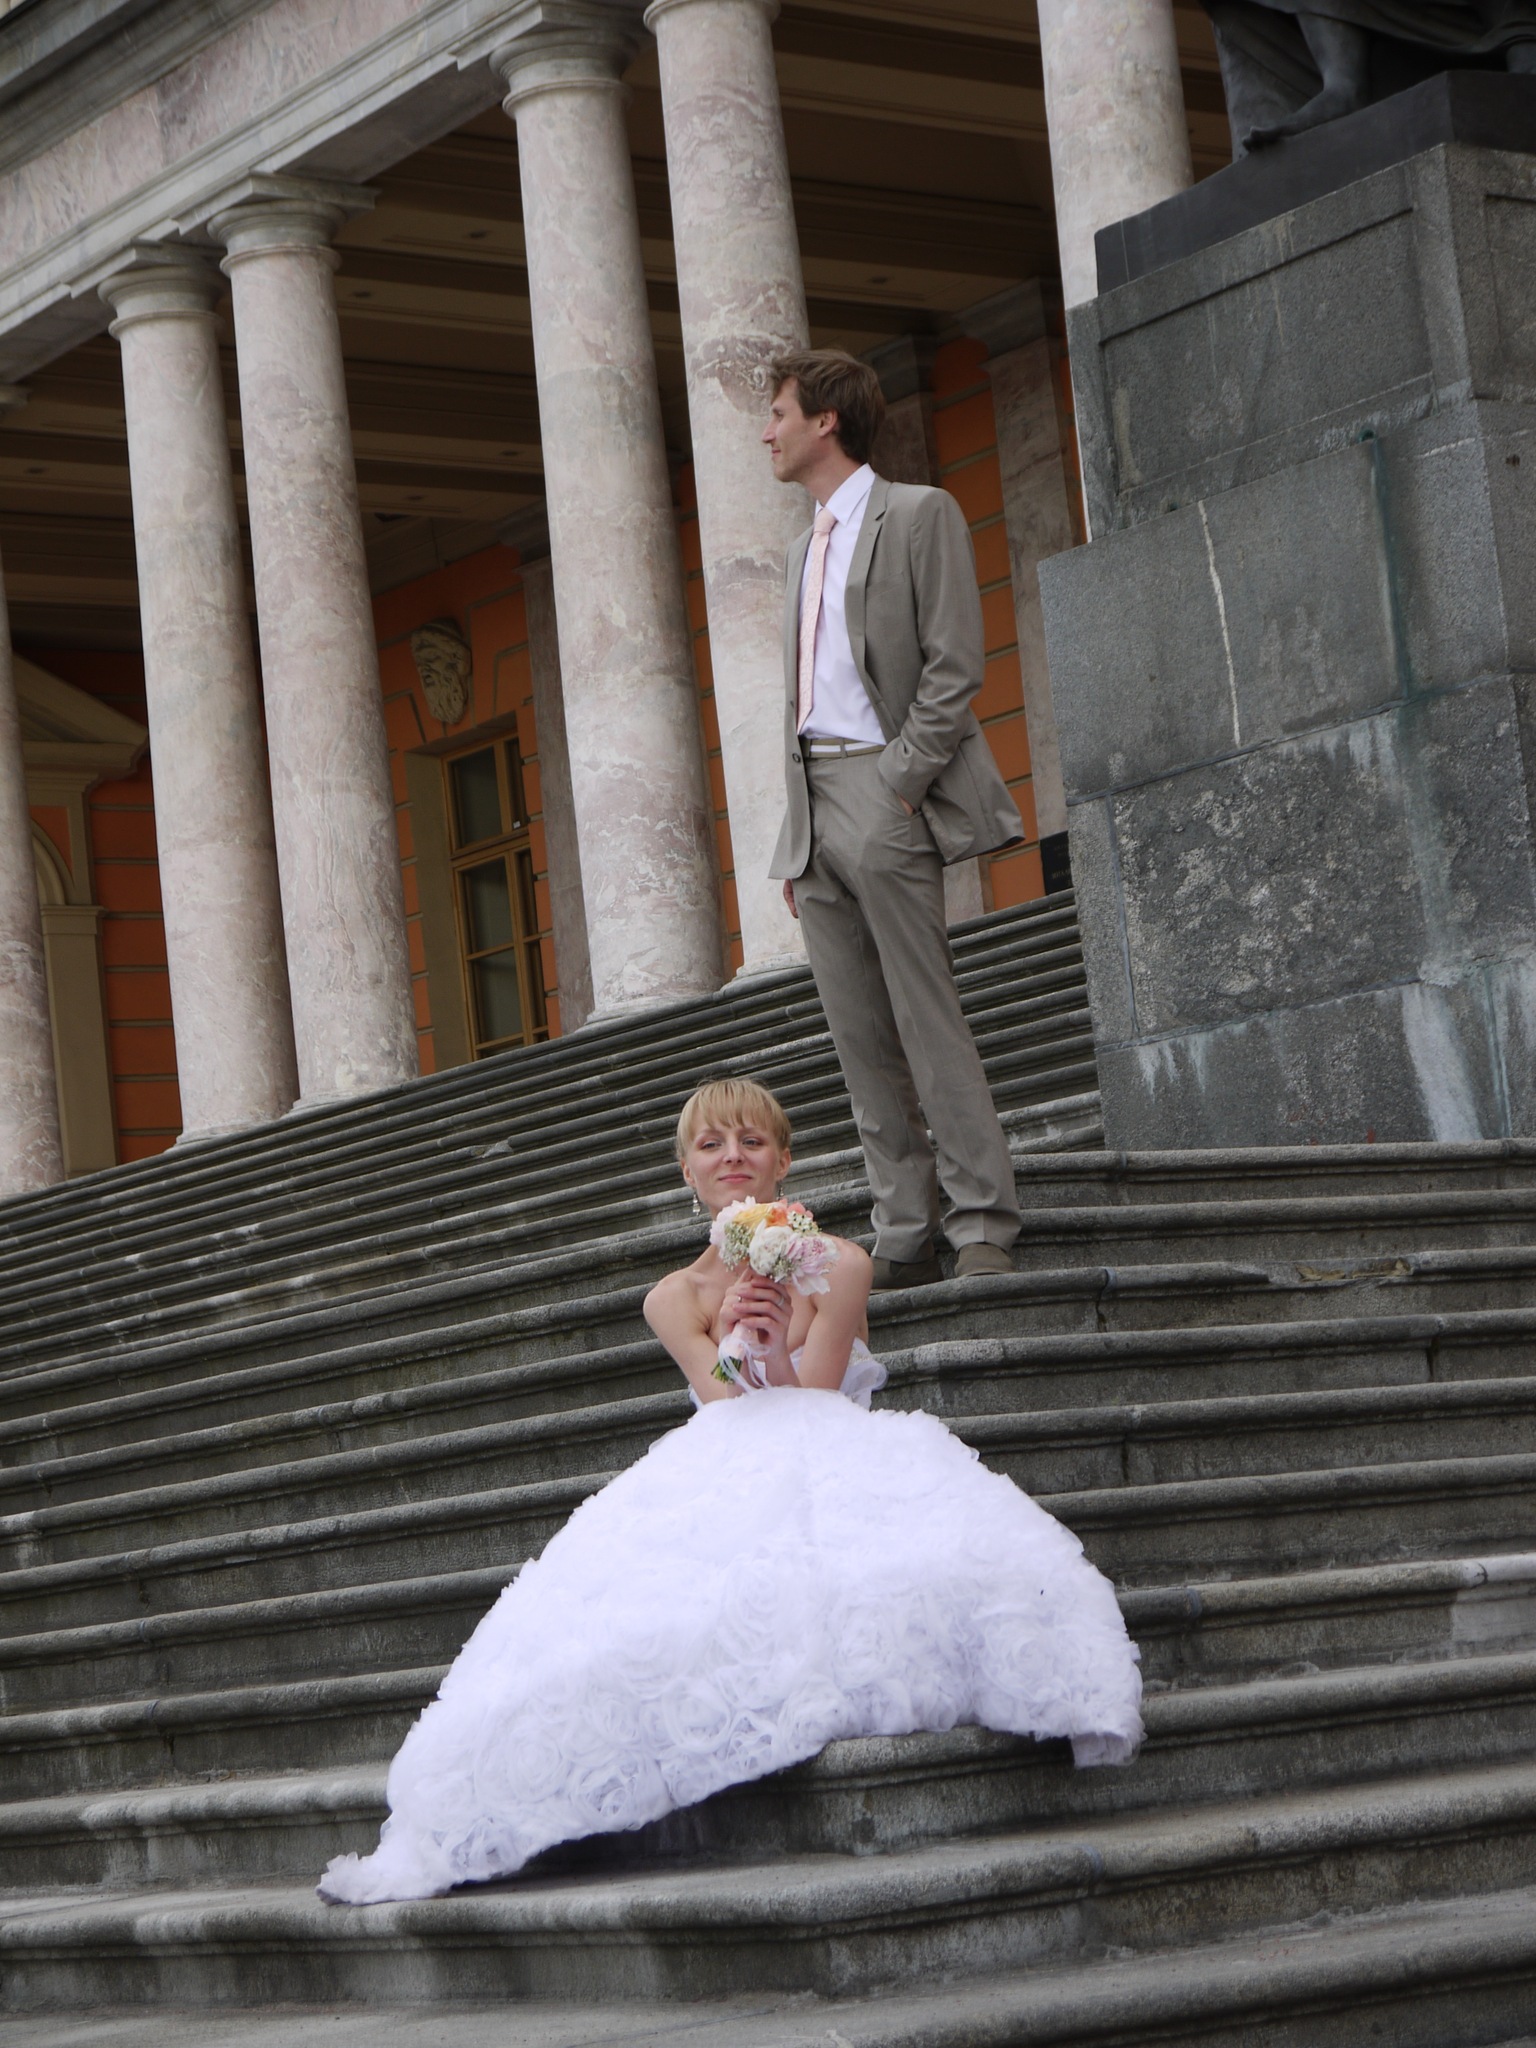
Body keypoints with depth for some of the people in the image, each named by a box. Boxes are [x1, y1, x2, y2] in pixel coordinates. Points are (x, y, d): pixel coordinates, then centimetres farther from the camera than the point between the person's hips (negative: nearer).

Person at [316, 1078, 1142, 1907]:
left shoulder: (835, 1267, 4)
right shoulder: (677, 1299, 9)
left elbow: (809, 1412, -3)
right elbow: (730, 1414, -5)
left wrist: (777, 1354, -26)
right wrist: (736, 1341, -26)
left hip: (834, 1474, -1)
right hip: (724, 1491, 1)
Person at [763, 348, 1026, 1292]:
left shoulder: (919, 515, -1)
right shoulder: (809, 548, 23)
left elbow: (954, 668, -9)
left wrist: (897, 787, -16)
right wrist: (798, 836, 14)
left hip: (885, 797, -8)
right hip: (818, 800, 8)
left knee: (928, 1022, -10)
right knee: (862, 1040, 4)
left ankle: (986, 1232, -8)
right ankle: (905, 1243, 6)